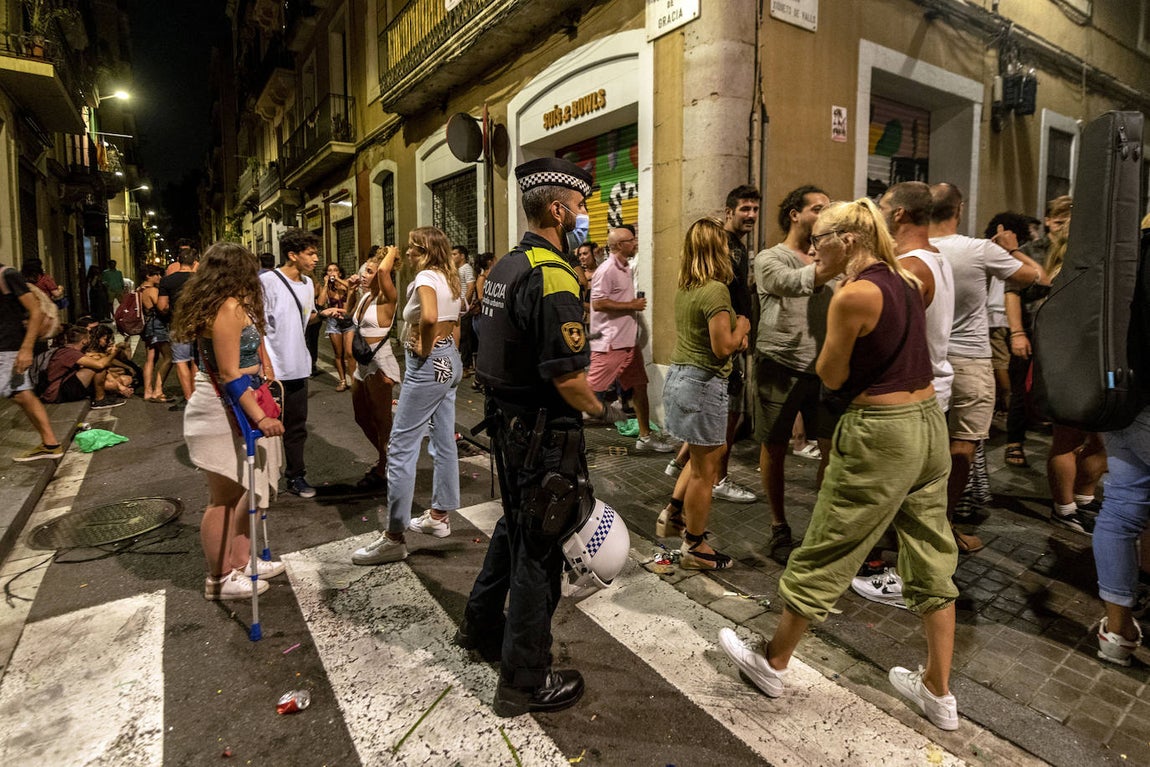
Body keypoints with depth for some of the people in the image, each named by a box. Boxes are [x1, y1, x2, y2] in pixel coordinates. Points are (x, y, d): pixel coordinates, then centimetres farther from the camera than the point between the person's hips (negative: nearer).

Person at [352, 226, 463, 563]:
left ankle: (394, 536, -2)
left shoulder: (425, 278, -14)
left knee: (401, 447, -6)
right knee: (444, 441, 15)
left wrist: (423, 349, -20)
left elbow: (429, 316, -34)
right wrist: (448, 354, 19)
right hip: (450, 361, 10)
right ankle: (439, 515, 27)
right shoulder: (451, 280, 13)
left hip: (429, 365, -10)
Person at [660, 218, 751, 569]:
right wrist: (741, 327, -3)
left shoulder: (684, 287, 8)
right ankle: (695, 548, 18)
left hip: (680, 375, 9)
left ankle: (673, 515, 30)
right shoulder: (715, 290, -19)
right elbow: (723, 347, -20)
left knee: (712, 450, 26)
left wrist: (735, 336, 11)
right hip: (703, 383, -9)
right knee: (704, 469, 5)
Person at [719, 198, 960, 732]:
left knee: (822, 558, 6)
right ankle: (938, 693, 30)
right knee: (932, 563, 16)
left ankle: (772, 664, 25)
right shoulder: (907, 282, 8)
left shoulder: (852, 296, -17)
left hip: (879, 434, -9)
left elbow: (831, 377, -9)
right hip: (928, 424, 9)